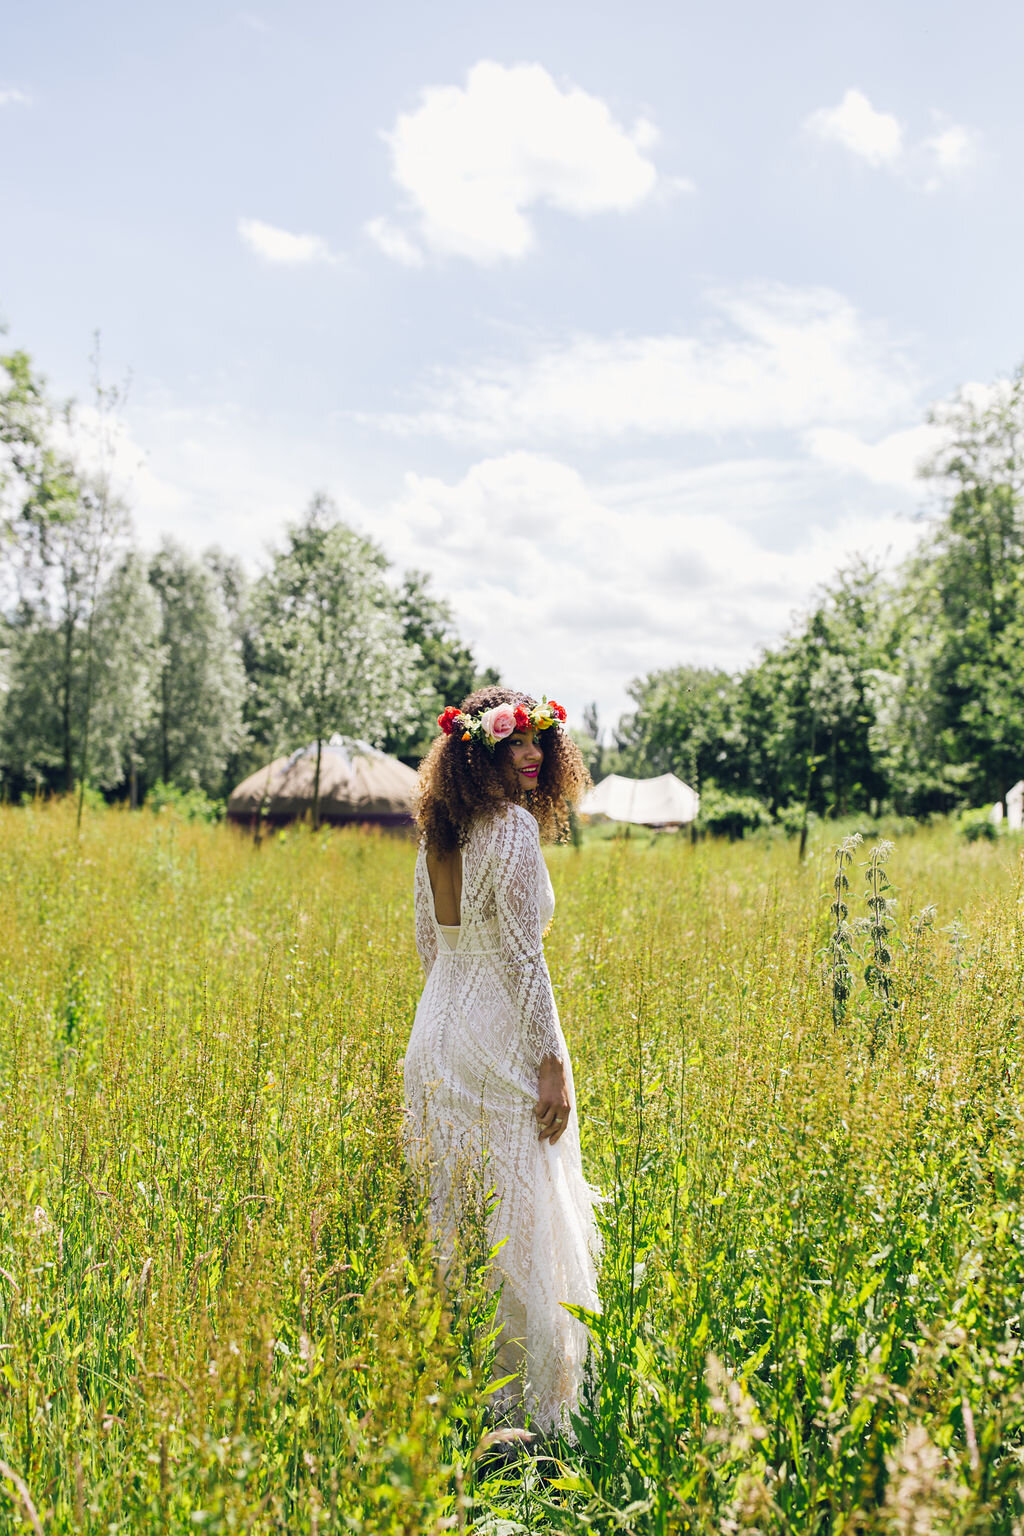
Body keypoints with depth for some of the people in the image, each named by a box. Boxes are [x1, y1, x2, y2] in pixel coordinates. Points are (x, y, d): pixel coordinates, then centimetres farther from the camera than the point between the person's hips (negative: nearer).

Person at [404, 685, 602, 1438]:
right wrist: (553, 1062, -14)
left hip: (436, 1031, 8)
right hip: (499, 1042, -8)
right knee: (516, 1226, 2)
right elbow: (521, 954, -18)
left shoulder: (436, 832, 9)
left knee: (451, 1219, 16)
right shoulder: (513, 826, -15)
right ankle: (524, 1400, 14)